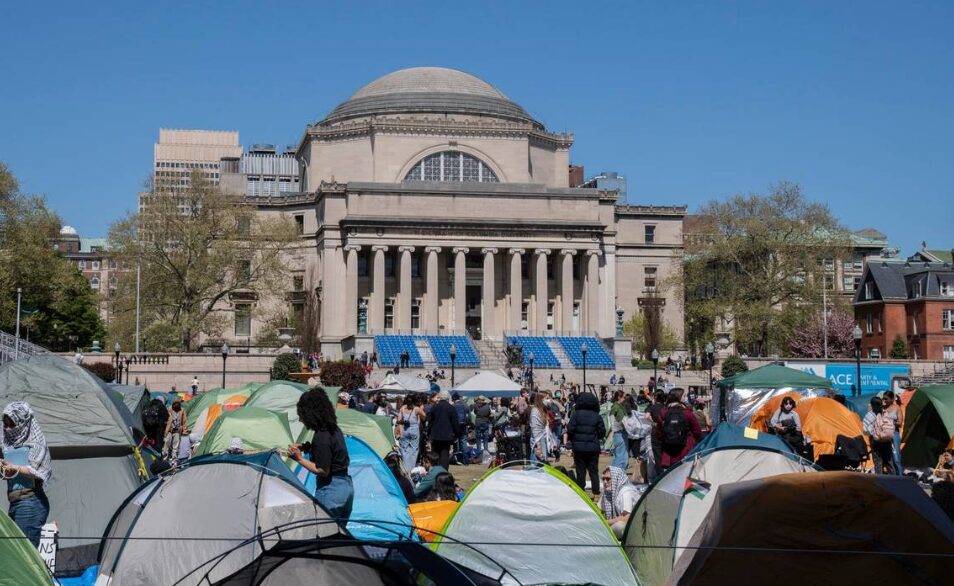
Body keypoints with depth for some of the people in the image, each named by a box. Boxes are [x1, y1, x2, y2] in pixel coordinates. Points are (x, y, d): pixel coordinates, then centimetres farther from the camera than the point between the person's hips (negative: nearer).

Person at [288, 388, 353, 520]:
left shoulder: (321, 437, -20)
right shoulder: (334, 429, 7)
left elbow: (322, 471, -19)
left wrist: (300, 459, -14)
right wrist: (308, 448, 12)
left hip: (330, 490, -10)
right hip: (347, 485, 10)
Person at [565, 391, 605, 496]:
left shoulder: (576, 414, -7)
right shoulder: (597, 416, -1)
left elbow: (570, 429, -11)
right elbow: (602, 432, -1)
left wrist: (569, 440, 6)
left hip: (579, 447, -1)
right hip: (594, 447, 1)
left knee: (580, 470, 6)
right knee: (594, 471, 10)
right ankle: (596, 492, 8)